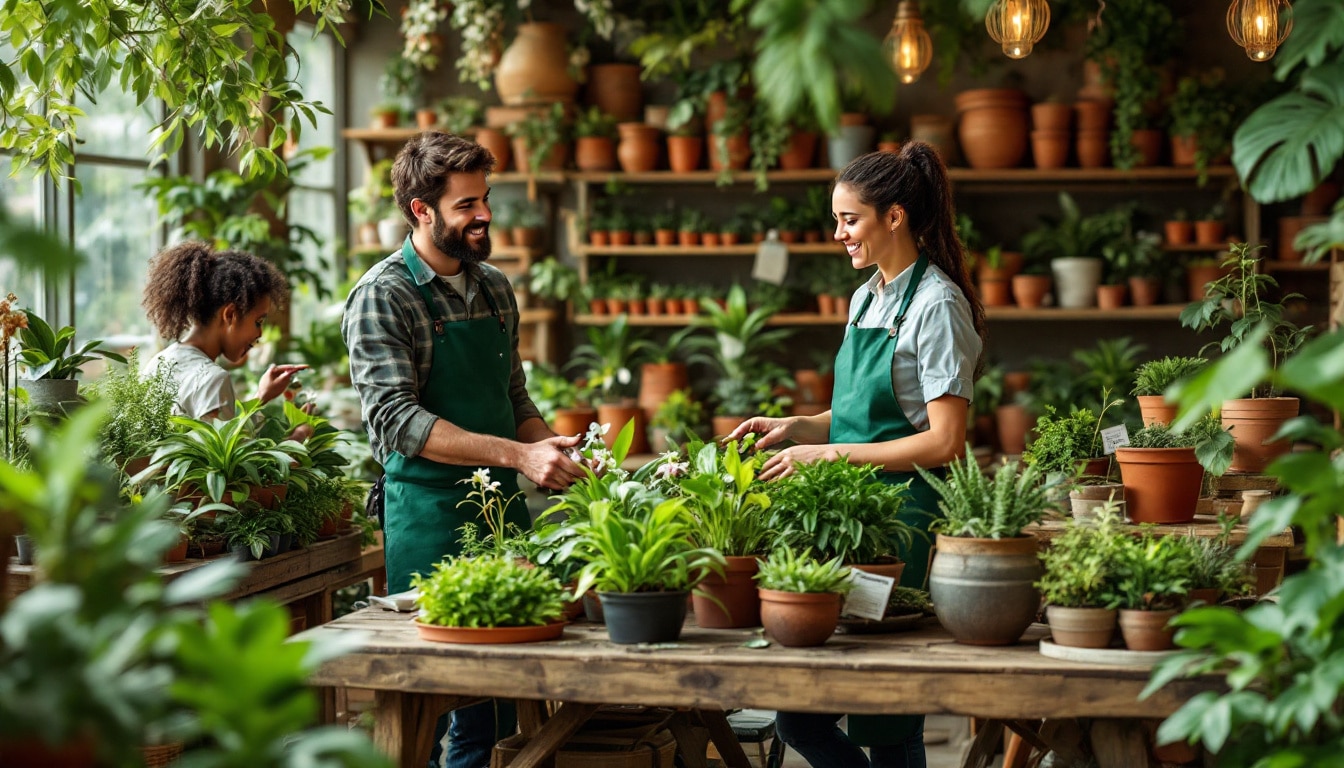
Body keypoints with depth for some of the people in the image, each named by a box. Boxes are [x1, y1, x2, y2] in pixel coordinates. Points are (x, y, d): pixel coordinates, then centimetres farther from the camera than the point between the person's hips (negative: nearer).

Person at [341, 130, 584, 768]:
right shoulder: (382, 297, -9)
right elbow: (397, 419, -19)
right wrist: (517, 455, -25)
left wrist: (559, 456, 2)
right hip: (429, 515, -7)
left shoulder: (495, 288, 12)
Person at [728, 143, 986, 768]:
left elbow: (944, 441, -16)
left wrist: (828, 456, -16)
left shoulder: (937, 305, -10)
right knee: (796, 715, 4)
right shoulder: (866, 297, 15)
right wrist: (794, 428, 6)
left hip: (907, 516, -8)